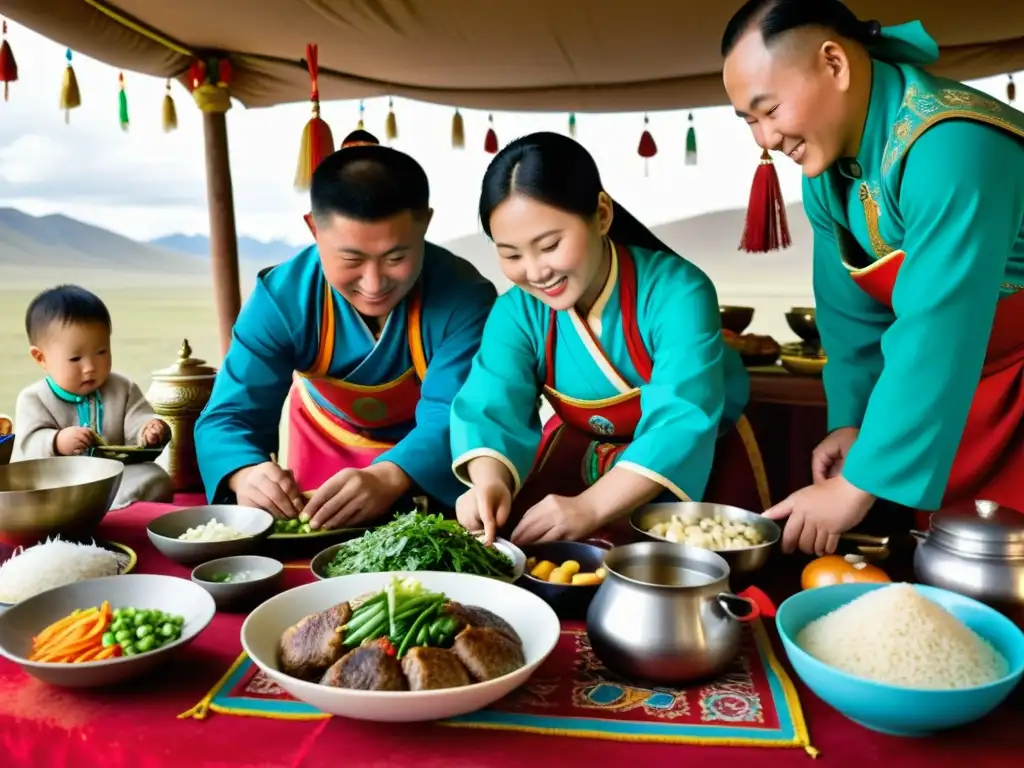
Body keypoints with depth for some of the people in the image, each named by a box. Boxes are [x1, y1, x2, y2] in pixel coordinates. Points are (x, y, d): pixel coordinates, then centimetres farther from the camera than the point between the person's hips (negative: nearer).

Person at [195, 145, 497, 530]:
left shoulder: (464, 296, -28)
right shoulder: (281, 298, -23)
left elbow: (452, 418, -33)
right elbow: (229, 416, -23)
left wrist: (390, 479, -53)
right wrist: (247, 472, -46)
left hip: (429, 467, -1)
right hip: (327, 450, 1)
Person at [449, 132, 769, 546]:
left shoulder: (677, 292, -26)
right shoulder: (516, 312, -11)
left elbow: (682, 422, -34)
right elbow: (489, 409, -20)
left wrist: (591, 507, -46)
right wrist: (488, 481, -41)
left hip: (695, 470, -3)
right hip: (579, 464, 4)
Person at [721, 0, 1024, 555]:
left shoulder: (950, 147, -31)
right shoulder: (825, 167, -5)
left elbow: (937, 335, -35)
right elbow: (852, 315, 1)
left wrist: (856, 487, -32)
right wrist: (850, 419, -7)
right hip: (960, 392, 7)